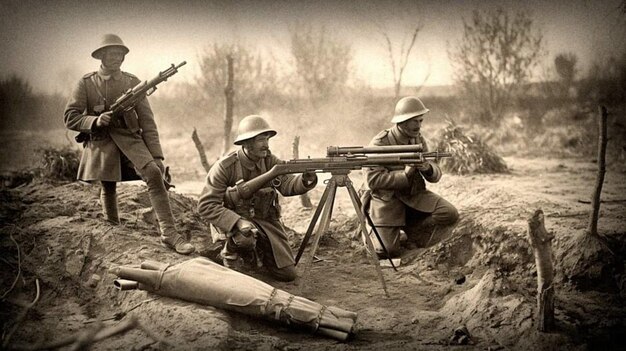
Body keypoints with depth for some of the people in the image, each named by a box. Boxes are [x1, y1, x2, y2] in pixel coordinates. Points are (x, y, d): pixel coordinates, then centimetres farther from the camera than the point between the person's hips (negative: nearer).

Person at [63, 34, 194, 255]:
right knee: (108, 188, 5)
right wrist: (95, 121, -18)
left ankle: (169, 232, -26)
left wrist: (156, 155, -4)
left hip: (130, 138, 0)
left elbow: (146, 120, 3)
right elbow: (70, 117, 2)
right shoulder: (86, 83, 5)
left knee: (154, 173, -22)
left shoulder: (132, 82, 7)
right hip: (101, 144, 1)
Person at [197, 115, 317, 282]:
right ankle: (231, 253, -3)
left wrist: (305, 180, -43)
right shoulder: (225, 166, -20)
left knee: (288, 274, 0)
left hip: (266, 221, 4)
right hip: (234, 221, -4)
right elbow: (206, 205, -23)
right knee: (245, 237, -40)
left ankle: (258, 253, 29)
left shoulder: (270, 161, -6)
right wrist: (238, 222, -36)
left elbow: (287, 184, -20)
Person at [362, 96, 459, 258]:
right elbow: (372, 179, -23)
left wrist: (428, 168, -21)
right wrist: (404, 175, -27)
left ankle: (408, 235, 3)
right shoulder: (380, 143, -15)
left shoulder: (418, 140, 3)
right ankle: (372, 231, 18)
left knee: (450, 214, -17)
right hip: (386, 200, -5)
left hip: (413, 196, 5)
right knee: (387, 251, -17)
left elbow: (436, 176, 3)